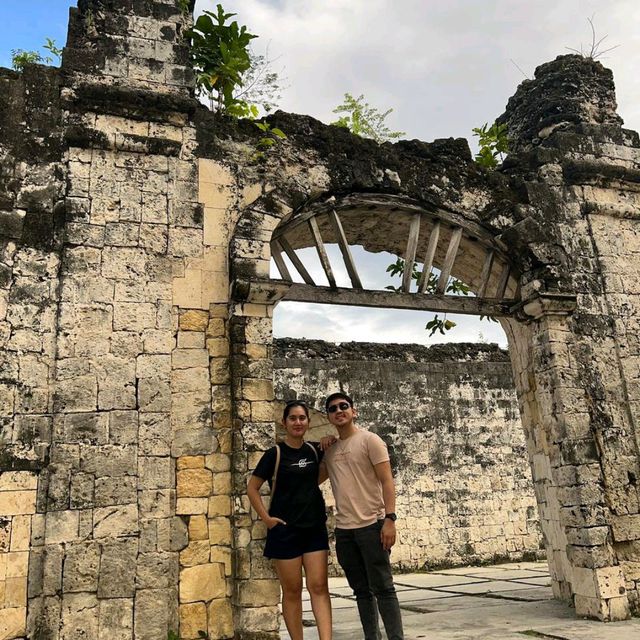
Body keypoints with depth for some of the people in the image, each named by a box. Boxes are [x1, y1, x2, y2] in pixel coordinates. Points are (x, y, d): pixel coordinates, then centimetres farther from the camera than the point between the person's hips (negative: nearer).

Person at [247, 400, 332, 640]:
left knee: (319, 587, -4)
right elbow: (252, 488, -2)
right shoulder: (275, 454, -6)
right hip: (285, 530, -3)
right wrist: (266, 518, -10)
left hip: (315, 528, 3)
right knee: (292, 591, 4)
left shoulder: (314, 450, 5)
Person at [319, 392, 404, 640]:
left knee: (382, 588, -2)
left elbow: (387, 481, -9)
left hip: (371, 526, -5)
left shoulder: (369, 440, -4)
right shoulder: (329, 449, 12)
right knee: (361, 591, 12)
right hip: (343, 530, 6)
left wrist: (389, 519, -18)